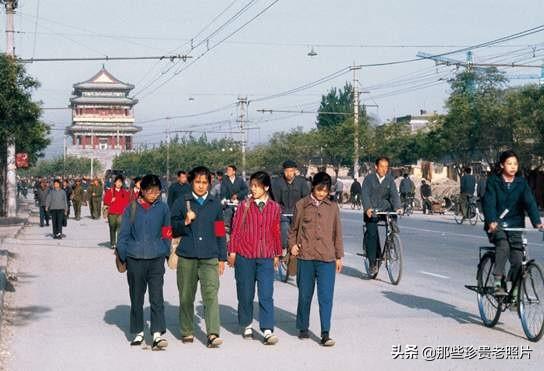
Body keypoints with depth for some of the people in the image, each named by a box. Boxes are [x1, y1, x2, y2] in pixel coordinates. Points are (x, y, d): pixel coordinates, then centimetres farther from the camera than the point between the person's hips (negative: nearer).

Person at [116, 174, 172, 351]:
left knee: (157, 298, -9)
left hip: (156, 259, -1)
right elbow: (124, 234, 4)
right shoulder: (132, 208, 0)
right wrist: (122, 256, 4)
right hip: (135, 259, 1)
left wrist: (165, 251, 9)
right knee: (136, 298, 12)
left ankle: (158, 334, -12)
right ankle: (138, 333, 25)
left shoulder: (163, 207, 2)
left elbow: (167, 233, 11)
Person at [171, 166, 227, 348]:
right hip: (186, 257, 0)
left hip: (209, 258, 0)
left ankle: (213, 334, -17)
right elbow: (172, 229, 5)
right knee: (186, 297, 7)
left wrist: (222, 258, 12)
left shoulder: (215, 204, 12)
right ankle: (187, 332, 22)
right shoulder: (182, 203, 6)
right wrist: (185, 222, -14)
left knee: (211, 294, -14)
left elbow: (220, 232, 15)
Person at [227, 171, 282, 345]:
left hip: (266, 258, 0)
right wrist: (232, 251, 0)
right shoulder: (244, 205, -1)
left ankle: (268, 330, -7)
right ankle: (247, 325, 26)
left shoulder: (274, 208, 4)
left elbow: (276, 232, 12)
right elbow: (236, 229, 2)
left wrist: (277, 254, 15)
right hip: (244, 256, 0)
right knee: (245, 294, 9)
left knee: (266, 295, -7)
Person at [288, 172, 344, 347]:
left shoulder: (333, 207, 8)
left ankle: (325, 334, -4)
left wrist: (339, 256, 12)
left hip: (327, 258, 0)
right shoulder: (301, 205, 4)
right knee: (305, 295, 10)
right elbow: (293, 229, 14)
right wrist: (292, 244, -2)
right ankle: (303, 327, 26)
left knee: (326, 296, -6)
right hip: (305, 257, 0)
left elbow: (337, 233, 12)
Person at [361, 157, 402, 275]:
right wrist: (368, 208, -31)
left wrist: (397, 207, -24)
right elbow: (365, 195, -14)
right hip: (371, 211, -2)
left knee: (392, 220, -26)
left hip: (385, 209, 3)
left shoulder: (390, 179, 3)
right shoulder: (369, 179, -5)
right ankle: (373, 263, -4)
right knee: (372, 234, -12)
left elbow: (394, 194, -6)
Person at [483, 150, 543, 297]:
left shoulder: (521, 182, 3)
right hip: (496, 225, -3)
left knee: (518, 260, -8)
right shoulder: (493, 181, -3)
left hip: (515, 225, 3)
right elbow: (489, 202, -15)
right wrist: (491, 221, -33)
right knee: (503, 245, -32)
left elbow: (530, 202, -9)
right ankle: (498, 283, -28)